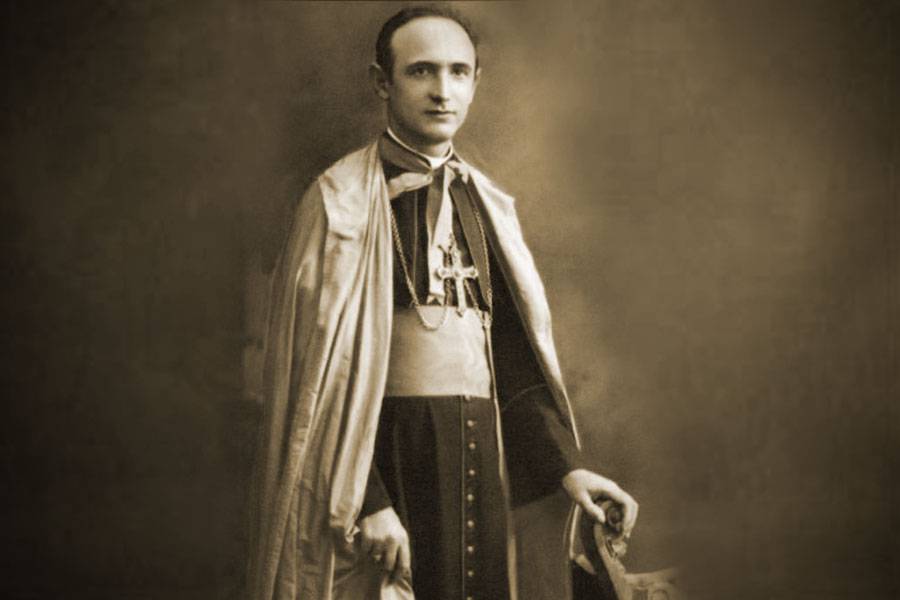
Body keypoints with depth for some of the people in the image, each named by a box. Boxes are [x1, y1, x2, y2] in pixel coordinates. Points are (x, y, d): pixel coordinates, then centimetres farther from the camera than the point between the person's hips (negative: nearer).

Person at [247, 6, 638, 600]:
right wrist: (365, 501, -19)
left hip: (484, 457, 5)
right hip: (390, 457, -5)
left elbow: (516, 351, 9)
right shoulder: (341, 201, -5)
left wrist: (567, 463, -1)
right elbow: (321, 367, -11)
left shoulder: (487, 204, 12)